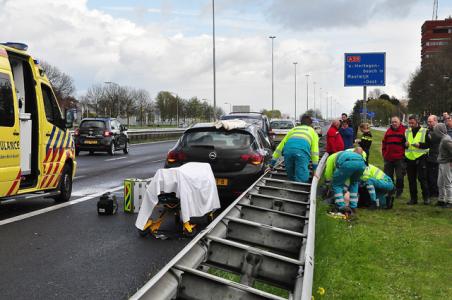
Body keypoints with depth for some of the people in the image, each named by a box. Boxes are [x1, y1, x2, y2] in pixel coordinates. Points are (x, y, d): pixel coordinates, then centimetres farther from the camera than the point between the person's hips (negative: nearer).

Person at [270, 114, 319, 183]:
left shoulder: (293, 129, 38)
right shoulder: (312, 131, 31)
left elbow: (281, 145, 33)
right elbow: (315, 149, 17)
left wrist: (272, 163, 32)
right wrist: (315, 169, 14)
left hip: (288, 148, 3)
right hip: (302, 150, -3)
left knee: (291, 178, 19)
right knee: (301, 180, -6)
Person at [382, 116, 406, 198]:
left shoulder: (404, 131, -3)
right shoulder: (388, 131, 12)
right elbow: (384, 144, 17)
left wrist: (404, 154, -8)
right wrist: (384, 154, 11)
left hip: (399, 158, -5)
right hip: (388, 159, 5)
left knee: (399, 177, 0)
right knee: (388, 176, 9)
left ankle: (399, 191, 16)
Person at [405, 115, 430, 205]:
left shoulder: (424, 131, 0)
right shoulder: (406, 132, 11)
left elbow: (429, 144, -4)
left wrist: (420, 145, -19)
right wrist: (405, 144, -7)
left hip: (420, 158, -4)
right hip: (409, 158, 4)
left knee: (422, 178, -4)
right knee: (411, 180, 7)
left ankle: (426, 197, 7)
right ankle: (413, 198, 15)